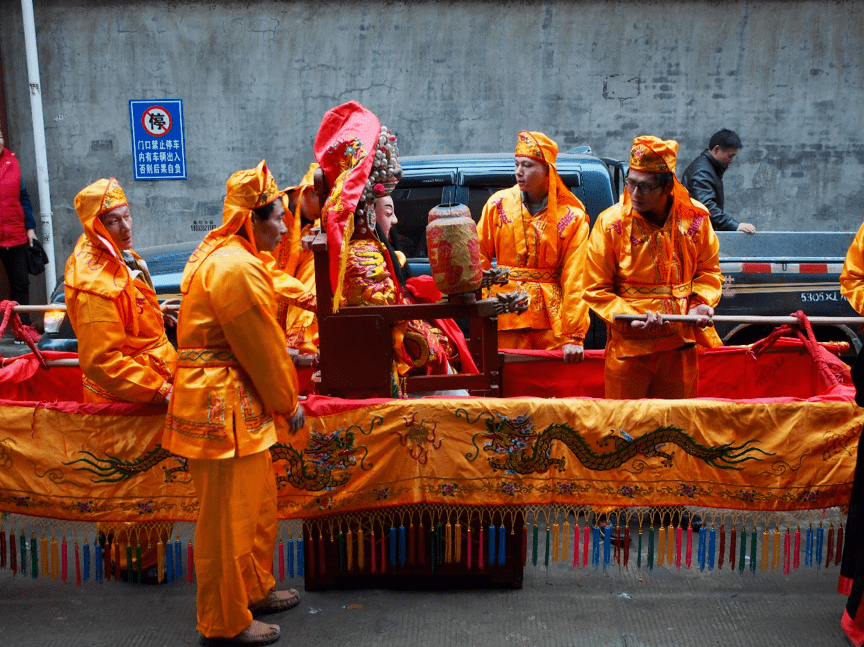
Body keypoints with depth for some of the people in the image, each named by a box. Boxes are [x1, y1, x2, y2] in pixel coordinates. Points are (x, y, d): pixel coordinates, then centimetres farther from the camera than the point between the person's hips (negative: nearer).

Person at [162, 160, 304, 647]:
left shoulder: (219, 256, 14)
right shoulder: (237, 268, -20)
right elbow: (262, 348, -16)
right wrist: (288, 403, -4)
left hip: (236, 402, 11)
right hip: (225, 406, -11)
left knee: (258, 504, 21)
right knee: (229, 516, 2)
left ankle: (254, 590, 38)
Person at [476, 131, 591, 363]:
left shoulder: (572, 216, -2)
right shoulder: (498, 204, 5)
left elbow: (574, 280, -6)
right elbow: (479, 258, 7)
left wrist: (574, 337, -10)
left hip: (553, 316, -1)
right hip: (507, 312, 1)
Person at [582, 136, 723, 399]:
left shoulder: (695, 217, -1)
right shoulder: (610, 223, -10)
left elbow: (709, 269, 13)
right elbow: (596, 291, -6)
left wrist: (702, 303, -6)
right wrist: (630, 318, -19)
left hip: (681, 344, 3)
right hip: (629, 346, -2)